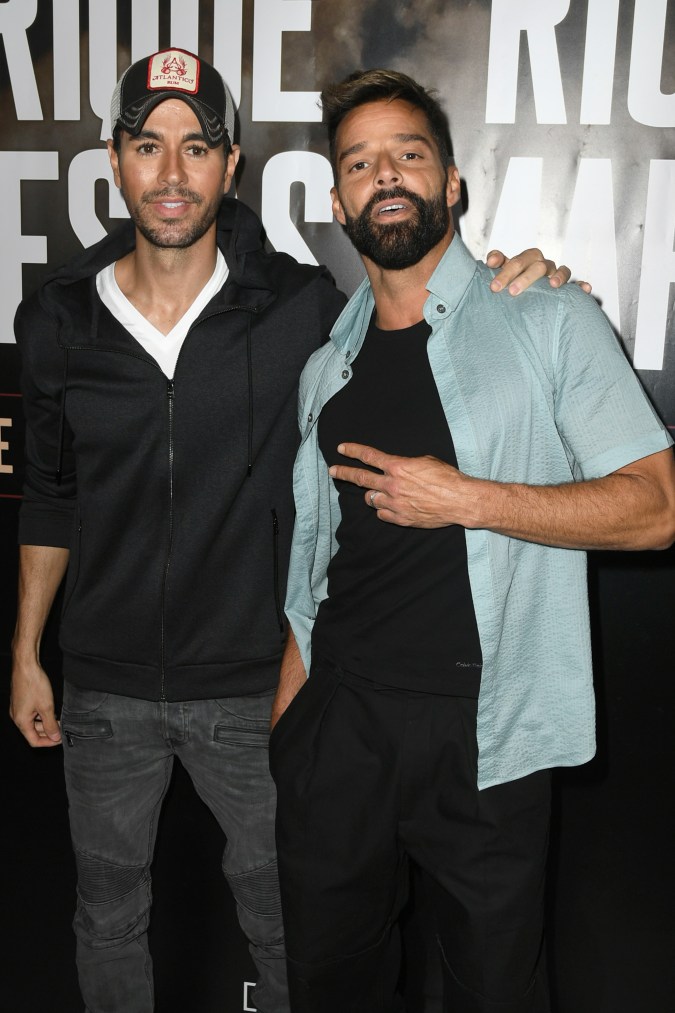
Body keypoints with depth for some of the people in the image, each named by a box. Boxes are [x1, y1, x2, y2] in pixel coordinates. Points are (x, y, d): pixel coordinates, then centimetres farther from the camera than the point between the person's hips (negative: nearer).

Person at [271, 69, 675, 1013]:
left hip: (484, 735, -4)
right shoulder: (327, 369, 10)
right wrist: (282, 713, 9)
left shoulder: (548, 321, -4)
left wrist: (465, 499, -17)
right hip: (337, 722, 4)